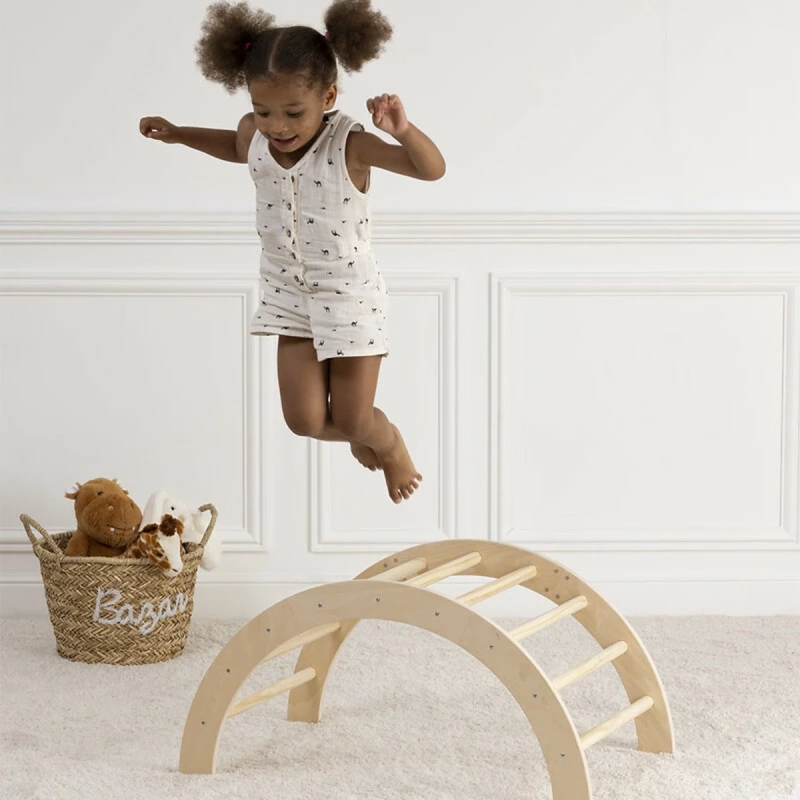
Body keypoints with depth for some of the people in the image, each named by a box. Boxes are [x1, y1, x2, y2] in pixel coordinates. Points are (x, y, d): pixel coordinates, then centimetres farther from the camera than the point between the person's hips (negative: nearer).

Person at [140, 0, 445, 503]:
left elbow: (433, 170, -32)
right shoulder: (255, 134, -10)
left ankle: (391, 443, 42)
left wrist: (404, 130, -51)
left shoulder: (350, 144, -26)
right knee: (305, 420, 3)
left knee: (352, 420, 3)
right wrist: (178, 134, 11)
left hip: (350, 296, -4)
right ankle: (360, 434, 40)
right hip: (290, 293, 5)